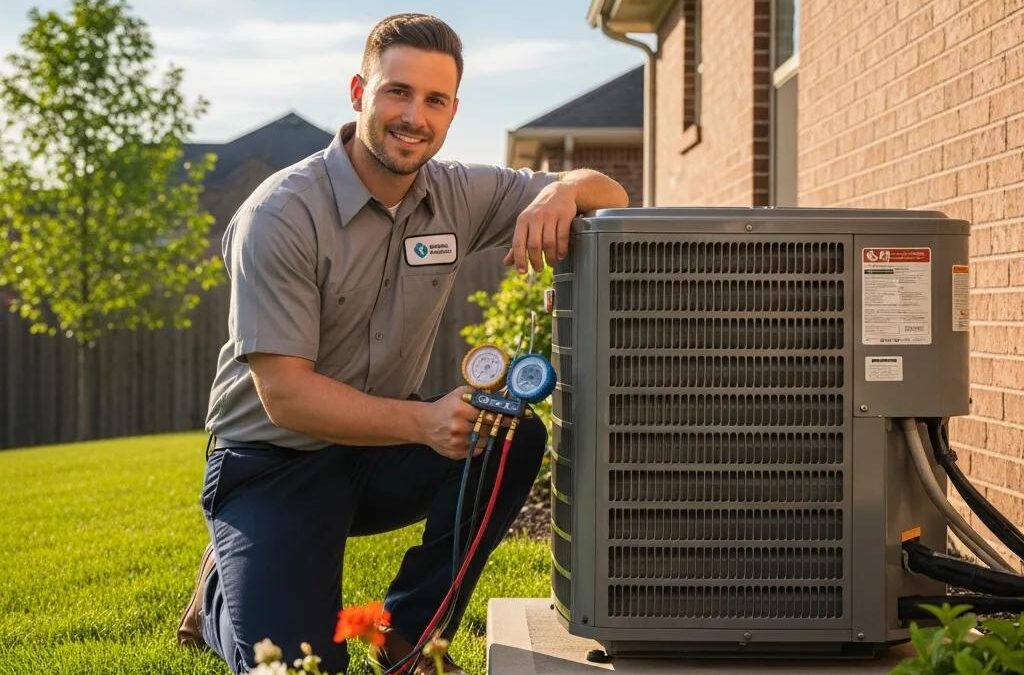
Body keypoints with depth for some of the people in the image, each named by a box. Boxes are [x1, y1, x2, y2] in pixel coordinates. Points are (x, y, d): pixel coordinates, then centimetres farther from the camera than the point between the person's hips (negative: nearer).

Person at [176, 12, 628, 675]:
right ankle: (226, 593, 18)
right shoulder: (280, 215, -20)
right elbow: (284, 394, -23)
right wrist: (423, 422, -37)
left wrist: (561, 193, -25)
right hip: (274, 464, -5)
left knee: (518, 439, -20)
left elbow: (609, 194, 0)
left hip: (379, 457, 5)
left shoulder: (457, 194, -4)